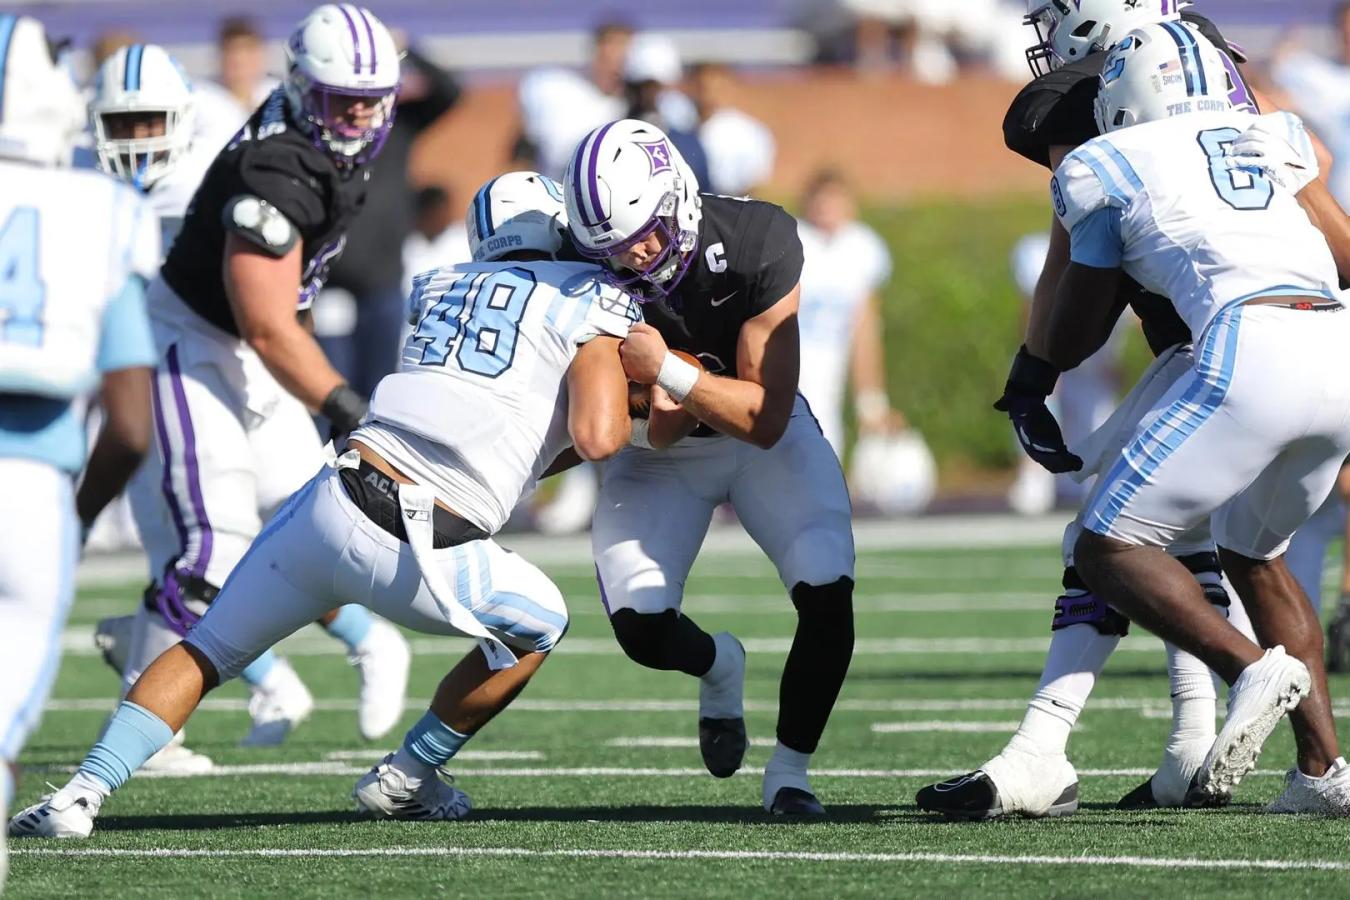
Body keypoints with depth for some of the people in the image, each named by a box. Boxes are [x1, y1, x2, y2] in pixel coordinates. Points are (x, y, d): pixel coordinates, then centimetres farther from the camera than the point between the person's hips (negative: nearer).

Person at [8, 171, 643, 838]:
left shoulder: (440, 288, 21)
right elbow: (598, 438, -8)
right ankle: (405, 779, 28)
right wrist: (629, 406, 15)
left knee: (208, 651, 20)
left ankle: (84, 791, 4)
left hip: (333, 507, 4)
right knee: (540, 627, 26)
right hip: (423, 558, -4)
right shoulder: (592, 301, 5)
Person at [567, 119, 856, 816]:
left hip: (761, 436, -1)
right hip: (659, 450, 1)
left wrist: (667, 372, -41)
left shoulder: (757, 246, -30)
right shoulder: (590, 267, -25)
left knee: (828, 595, -21)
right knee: (639, 625, -15)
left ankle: (788, 774, 1)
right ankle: (718, 666, 23)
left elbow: (766, 419, -29)